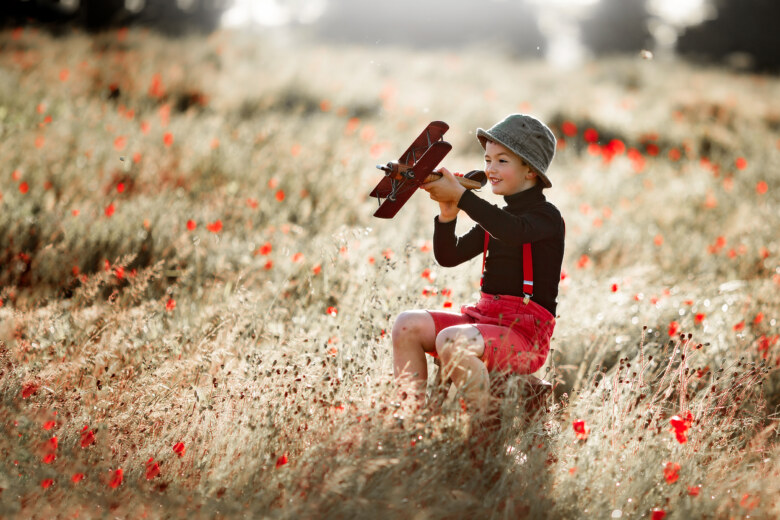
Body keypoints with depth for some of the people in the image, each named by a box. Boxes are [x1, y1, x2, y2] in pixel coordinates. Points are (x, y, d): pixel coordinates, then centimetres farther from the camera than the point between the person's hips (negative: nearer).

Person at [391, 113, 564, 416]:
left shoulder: (547, 216, -5)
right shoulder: (493, 217, 18)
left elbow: (512, 231, -28)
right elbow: (448, 257, 9)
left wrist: (460, 195, -30)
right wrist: (448, 213, -8)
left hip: (525, 333, -7)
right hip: (484, 317, 8)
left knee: (451, 341, -33)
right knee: (408, 324, -12)